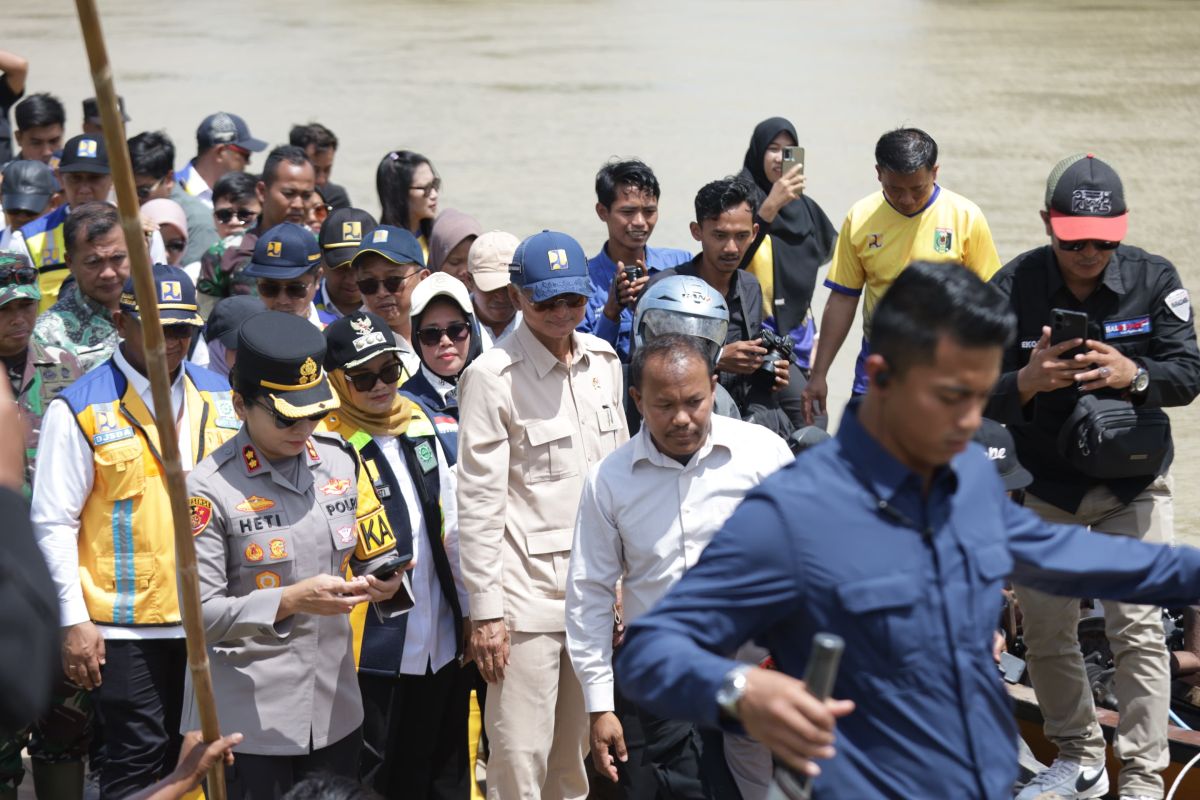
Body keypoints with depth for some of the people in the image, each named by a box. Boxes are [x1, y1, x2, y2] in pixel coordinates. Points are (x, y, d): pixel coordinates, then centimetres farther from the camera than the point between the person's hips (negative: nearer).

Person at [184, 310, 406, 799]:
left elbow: (371, 554, 14)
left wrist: (384, 583, -9)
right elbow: (200, 614, -13)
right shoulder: (210, 488, -11)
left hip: (335, 713, 5)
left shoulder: (341, 460, 6)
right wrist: (291, 600, -24)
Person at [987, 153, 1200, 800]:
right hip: (1046, 486, 1)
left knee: (1137, 629, -8)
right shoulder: (1012, 288, -13)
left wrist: (1132, 375, -36)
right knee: (1045, 631, 8)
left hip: (1134, 484, -1)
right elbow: (984, 397, -15)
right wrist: (1027, 382, -37)